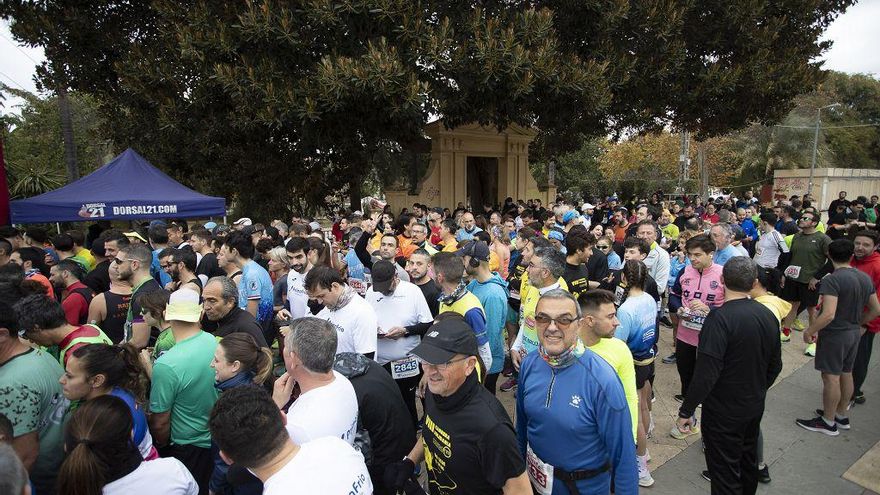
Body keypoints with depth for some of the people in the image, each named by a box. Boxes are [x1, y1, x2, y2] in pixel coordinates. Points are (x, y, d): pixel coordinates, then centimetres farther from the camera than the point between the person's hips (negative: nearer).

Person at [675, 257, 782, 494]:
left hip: (723, 412, -7)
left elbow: (706, 372, -29)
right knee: (748, 460, 26)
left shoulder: (720, 317, -26)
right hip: (755, 406, 7)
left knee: (725, 472, 7)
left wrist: (686, 411, -20)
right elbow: (775, 366, 9)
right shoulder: (768, 315, -3)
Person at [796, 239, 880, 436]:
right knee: (846, 374, 18)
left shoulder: (832, 280, -22)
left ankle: (828, 422, 12)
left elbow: (828, 314, -29)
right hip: (854, 333, 8)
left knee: (831, 377, 2)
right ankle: (841, 416, 32)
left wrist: (809, 331, -16)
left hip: (834, 335, -8)